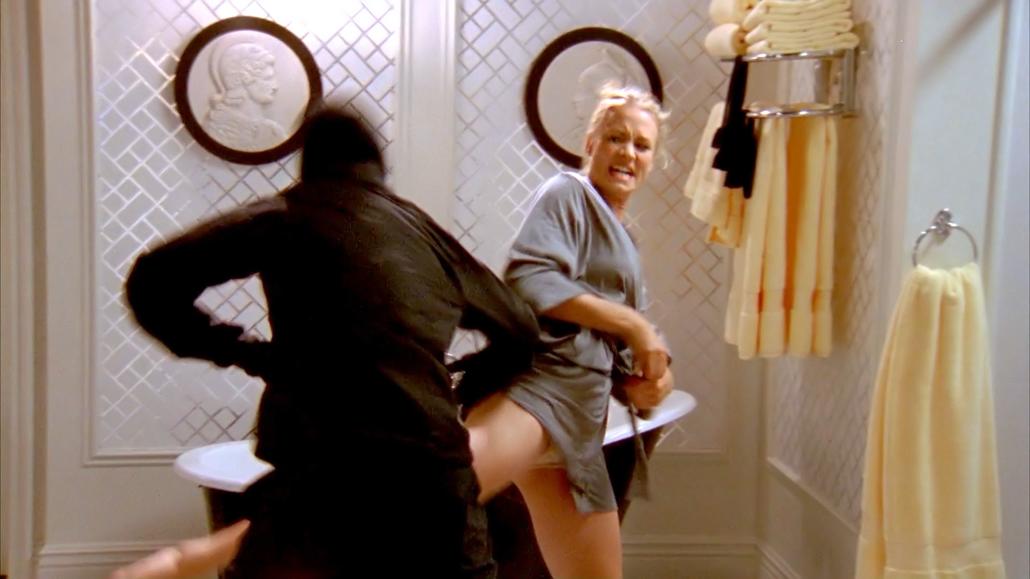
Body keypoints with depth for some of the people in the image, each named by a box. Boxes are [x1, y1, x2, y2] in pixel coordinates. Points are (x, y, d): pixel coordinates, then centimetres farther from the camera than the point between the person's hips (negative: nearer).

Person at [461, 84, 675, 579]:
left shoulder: (625, 246, 32)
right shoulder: (567, 193, 7)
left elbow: (620, 353, 28)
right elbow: (529, 279, -12)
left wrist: (648, 381, 5)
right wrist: (632, 323, -8)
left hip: (578, 415, 8)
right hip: (536, 378, -8)